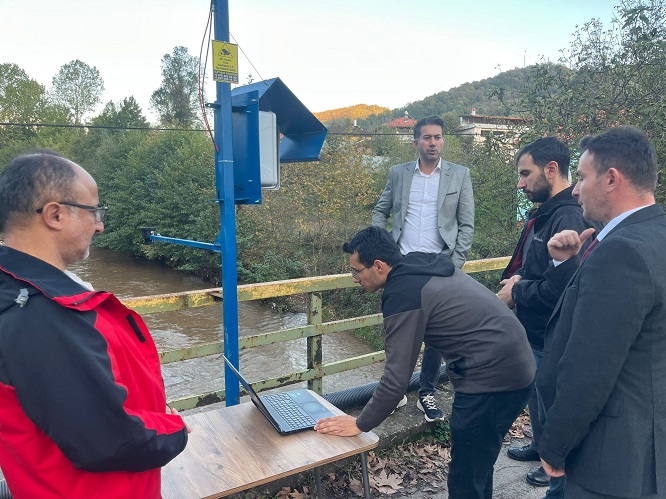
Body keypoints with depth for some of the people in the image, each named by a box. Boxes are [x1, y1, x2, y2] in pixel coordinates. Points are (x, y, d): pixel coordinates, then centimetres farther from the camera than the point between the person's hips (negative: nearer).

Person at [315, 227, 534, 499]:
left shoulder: (402, 295, -17)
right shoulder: (425, 265, 10)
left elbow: (396, 378, -16)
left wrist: (360, 424, -5)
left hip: (491, 378, -10)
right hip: (515, 366, 10)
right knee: (478, 463, 23)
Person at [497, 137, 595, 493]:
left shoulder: (568, 219, -26)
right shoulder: (544, 213, 6)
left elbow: (561, 287, -31)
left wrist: (516, 293, -17)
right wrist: (518, 280, 1)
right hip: (532, 329, 9)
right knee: (536, 394, 26)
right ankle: (542, 446, 48)